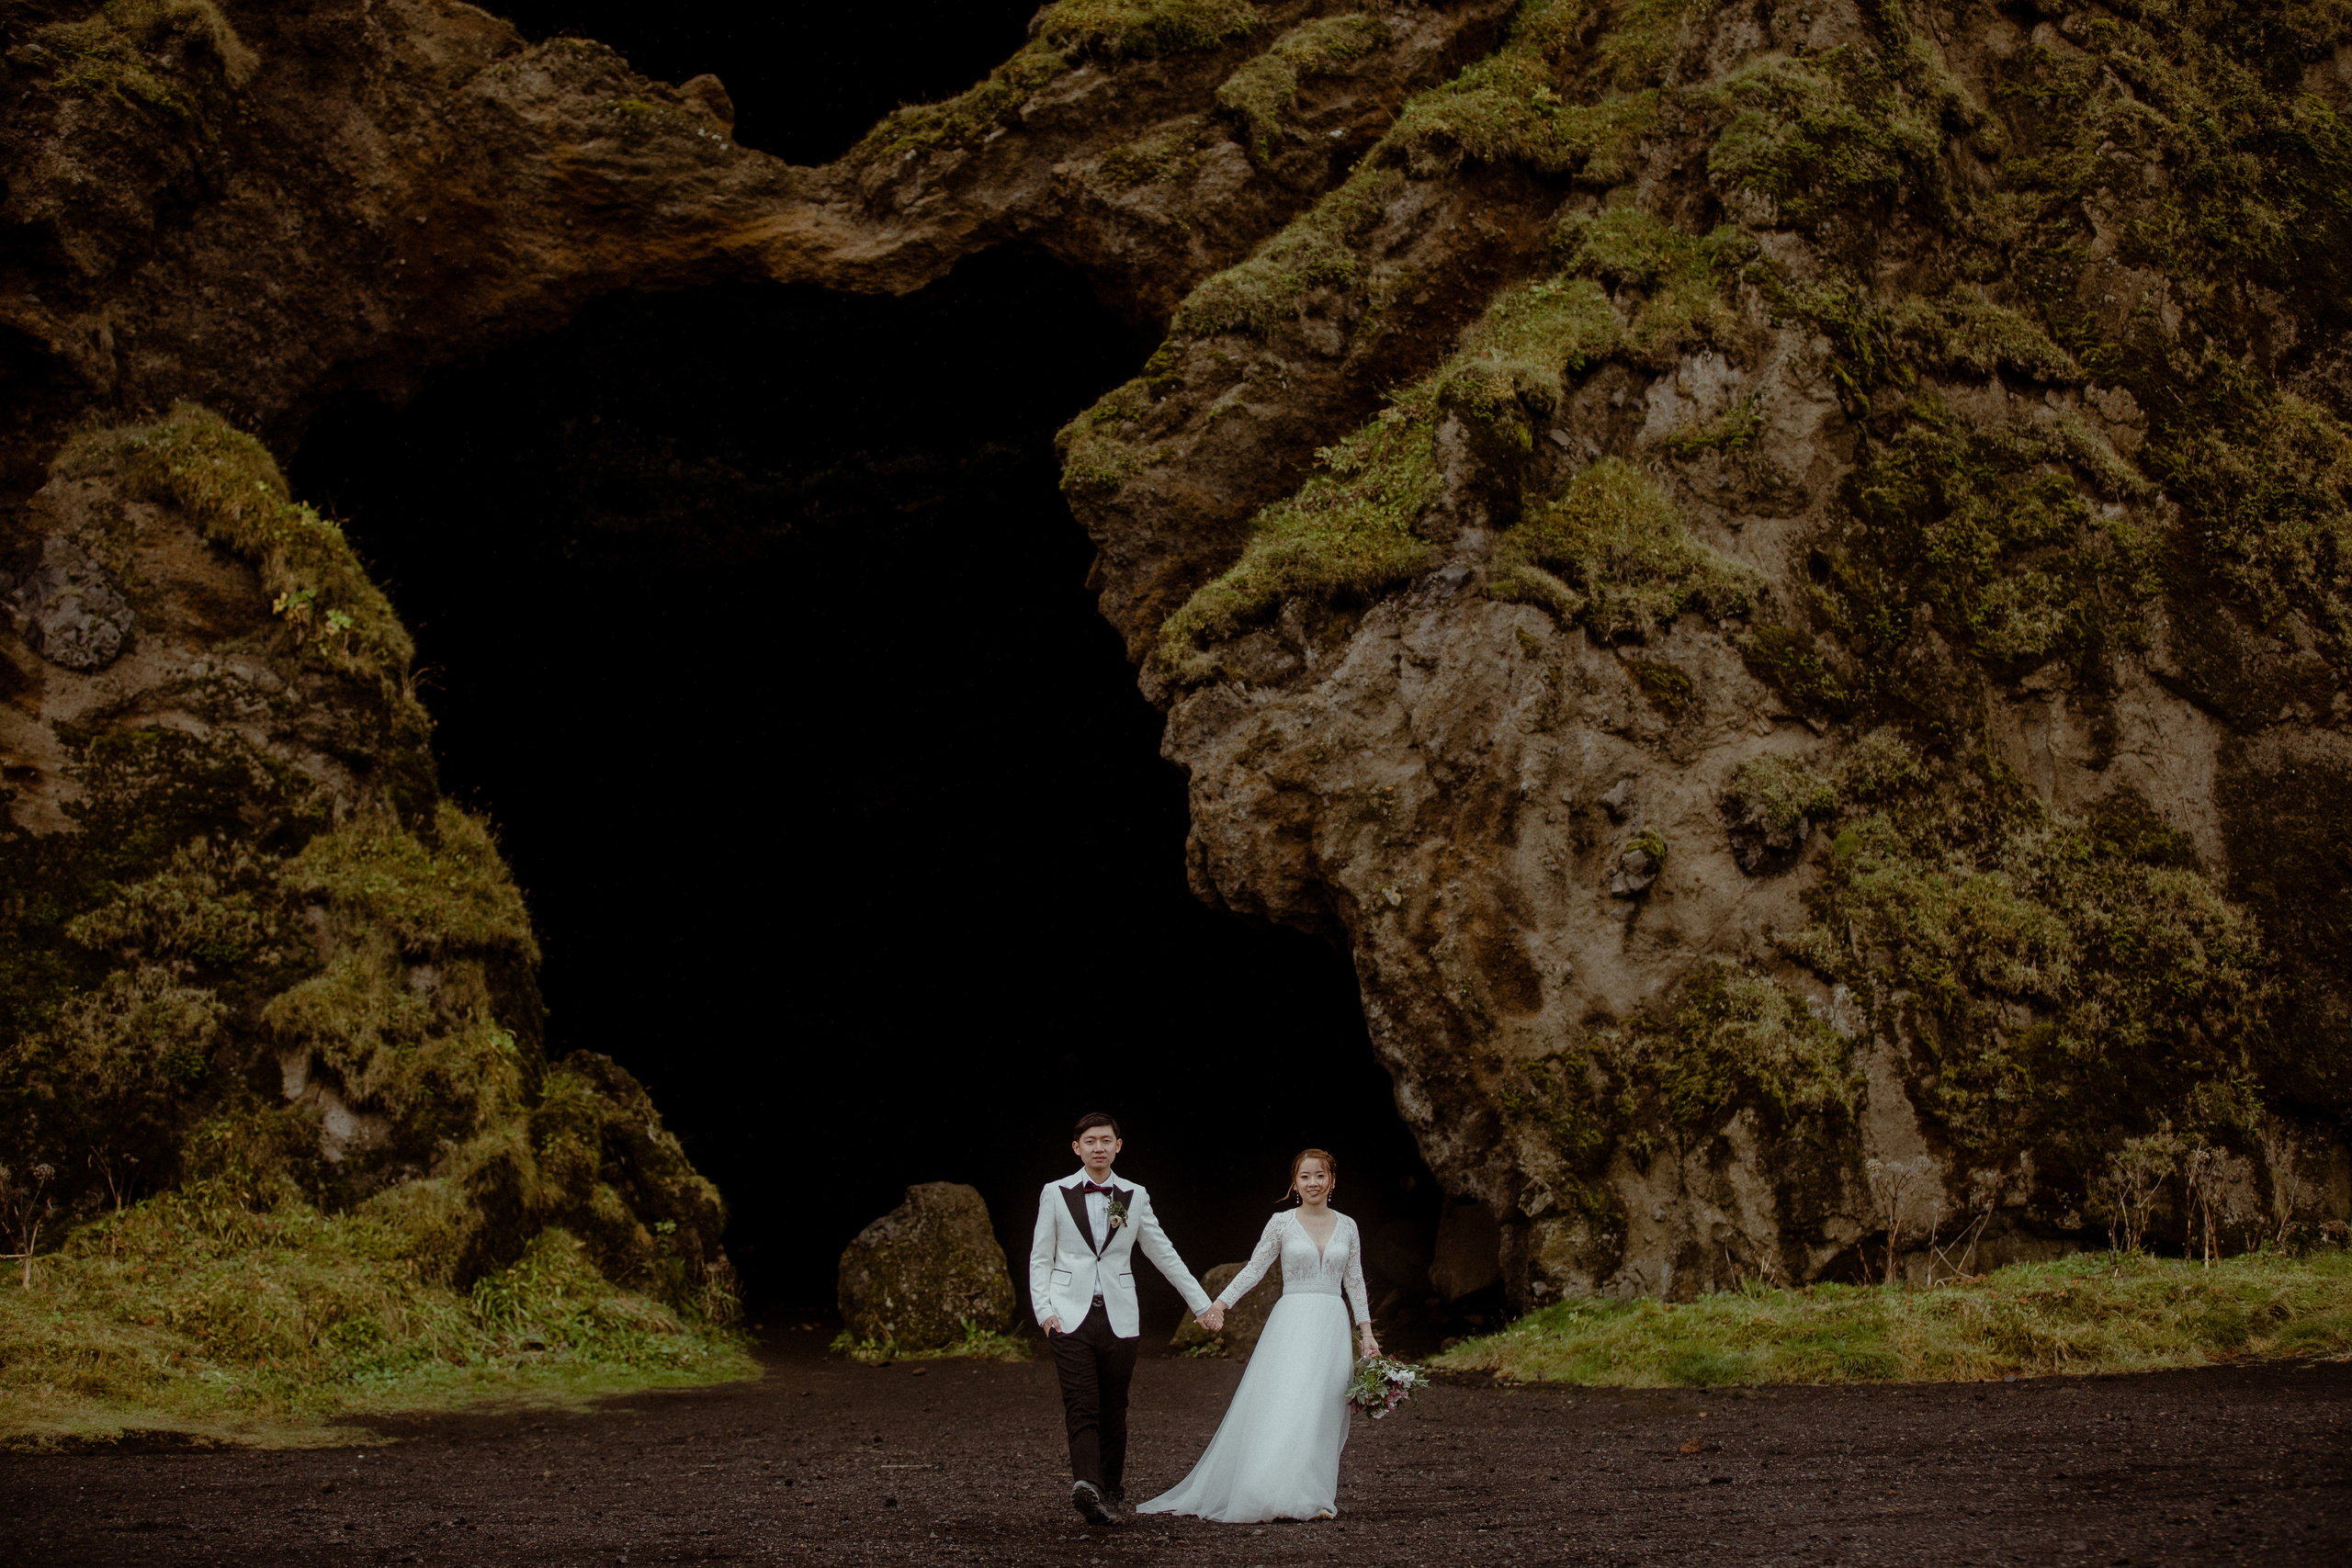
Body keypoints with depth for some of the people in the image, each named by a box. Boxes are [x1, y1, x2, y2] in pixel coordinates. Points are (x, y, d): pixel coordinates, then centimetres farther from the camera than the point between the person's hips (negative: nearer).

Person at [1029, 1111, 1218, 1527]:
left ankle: (1111, 1491, 17)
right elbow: (1040, 1259, 7)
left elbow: (1164, 1255, 14)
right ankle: (1087, 1485, -31)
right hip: (1070, 1317, -2)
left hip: (1118, 1318, 2)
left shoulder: (1134, 1196, 10)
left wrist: (1204, 1305, 13)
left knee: (1114, 1411, 5)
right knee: (1082, 1407, -16)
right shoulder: (1055, 1194, 6)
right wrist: (1044, 1310, -6)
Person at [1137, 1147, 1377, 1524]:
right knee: (1279, 1405, -12)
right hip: (1291, 1323, -3)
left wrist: (1367, 1333, 9)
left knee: (1323, 1411, 0)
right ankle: (1273, 1494, -9)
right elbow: (1254, 1269, 1)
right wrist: (1221, 1303, -11)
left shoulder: (1347, 1227, 10)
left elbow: (1355, 1282, 13)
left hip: (1332, 1326, 3)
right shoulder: (1281, 1223, 2)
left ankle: (1314, 1497, 4)